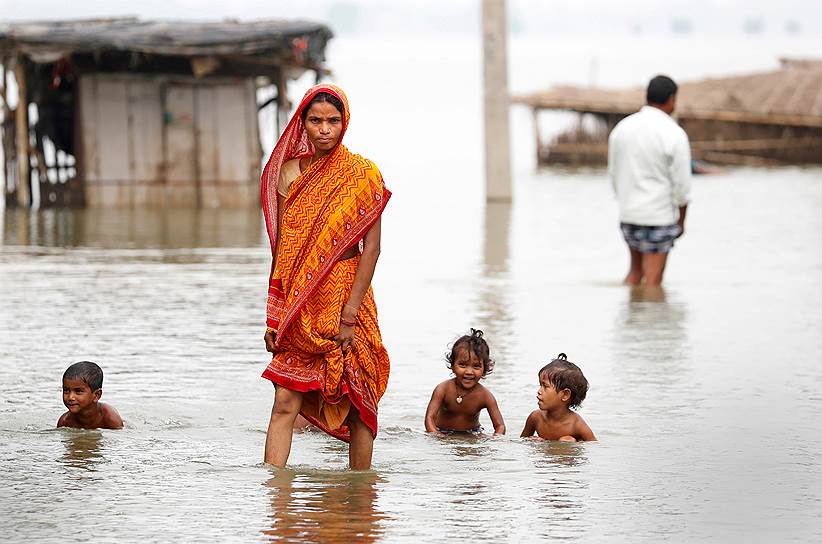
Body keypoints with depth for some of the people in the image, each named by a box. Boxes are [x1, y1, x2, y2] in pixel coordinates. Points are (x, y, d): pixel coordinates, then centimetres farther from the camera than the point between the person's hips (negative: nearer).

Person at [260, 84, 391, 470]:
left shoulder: (363, 175, -4)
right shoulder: (289, 173, 6)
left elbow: (371, 249, -7)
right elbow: (281, 250, 8)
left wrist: (350, 315, -14)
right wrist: (273, 317, 3)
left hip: (345, 299, -3)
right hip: (298, 308, 3)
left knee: (356, 404, 4)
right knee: (285, 402, -6)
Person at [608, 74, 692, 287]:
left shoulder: (621, 128, 2)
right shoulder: (675, 135, -16)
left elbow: (614, 174, 9)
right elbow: (681, 184, -13)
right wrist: (681, 220, 1)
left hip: (628, 214, 6)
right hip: (659, 217, -6)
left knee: (636, 270, 22)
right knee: (653, 279, 1)